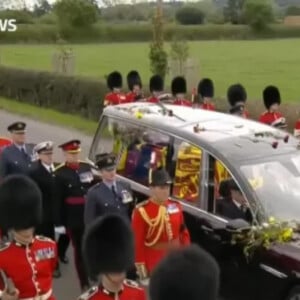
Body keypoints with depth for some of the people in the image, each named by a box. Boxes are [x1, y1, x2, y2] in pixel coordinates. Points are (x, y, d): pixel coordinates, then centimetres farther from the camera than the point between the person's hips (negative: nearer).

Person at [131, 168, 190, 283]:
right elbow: (137, 242, -12)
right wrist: (140, 266, -11)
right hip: (153, 266, -5)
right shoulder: (141, 211, -14)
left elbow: (184, 232, 11)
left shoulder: (176, 206, 3)